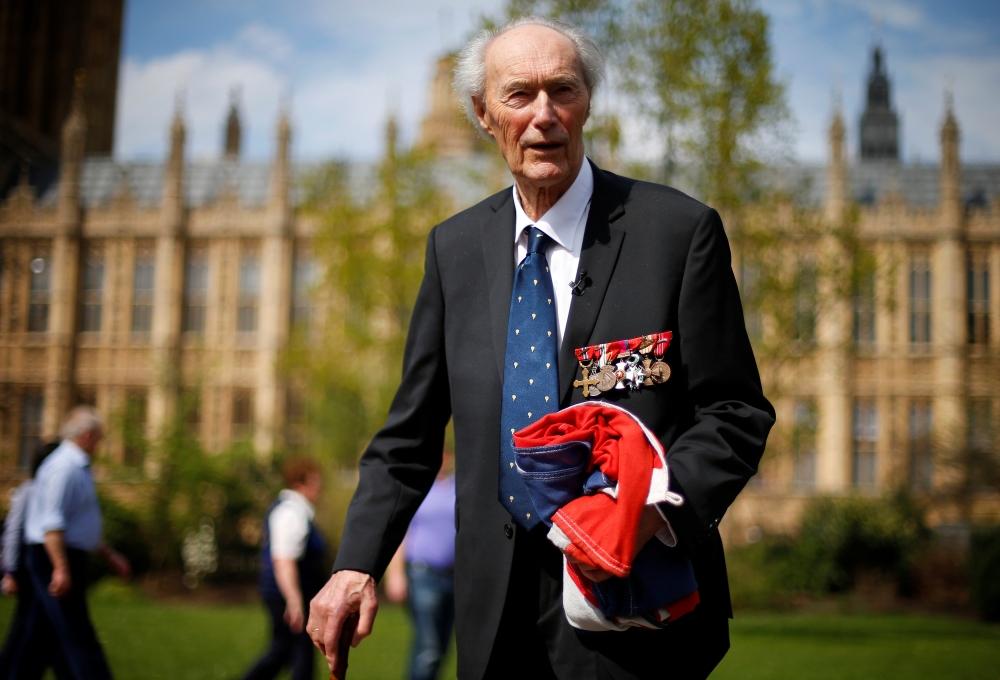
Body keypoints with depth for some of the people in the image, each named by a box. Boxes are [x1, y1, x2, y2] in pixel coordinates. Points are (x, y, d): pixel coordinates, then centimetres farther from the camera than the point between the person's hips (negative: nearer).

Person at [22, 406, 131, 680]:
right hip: (55, 558, -10)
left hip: (64, 560, 10)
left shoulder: (78, 467, 19)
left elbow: (82, 525, 28)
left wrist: (109, 555, 27)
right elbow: (52, 523, -23)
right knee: (77, 637, -8)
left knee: (43, 635, 12)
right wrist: (61, 568, -27)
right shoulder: (64, 467, -15)